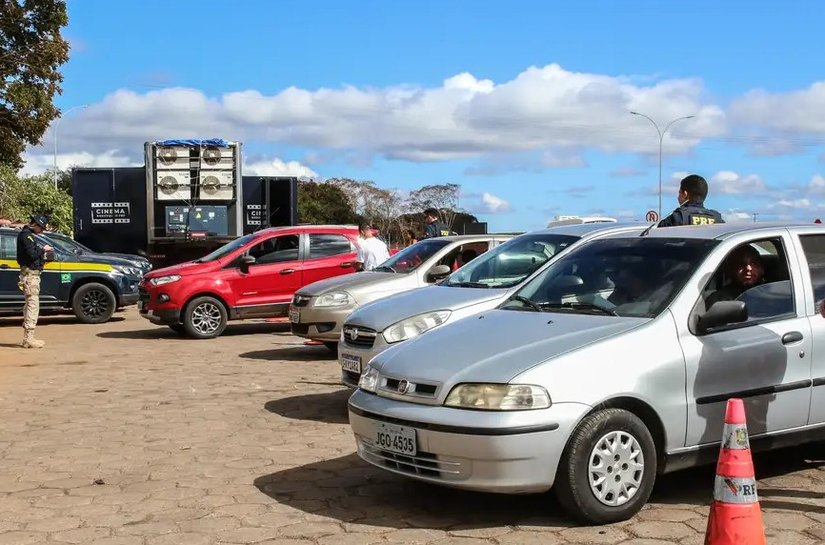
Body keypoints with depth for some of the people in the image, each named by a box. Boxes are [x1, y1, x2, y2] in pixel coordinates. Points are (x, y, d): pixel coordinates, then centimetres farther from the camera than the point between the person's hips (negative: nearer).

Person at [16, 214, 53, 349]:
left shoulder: (28, 235, 18)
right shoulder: (26, 235, -13)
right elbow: (31, 254, -22)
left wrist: (43, 256, 7)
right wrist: (43, 250, -9)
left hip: (32, 273, 11)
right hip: (30, 274, -11)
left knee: (30, 305, 14)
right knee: (33, 305, -11)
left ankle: (28, 337, 20)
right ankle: (29, 339, -12)